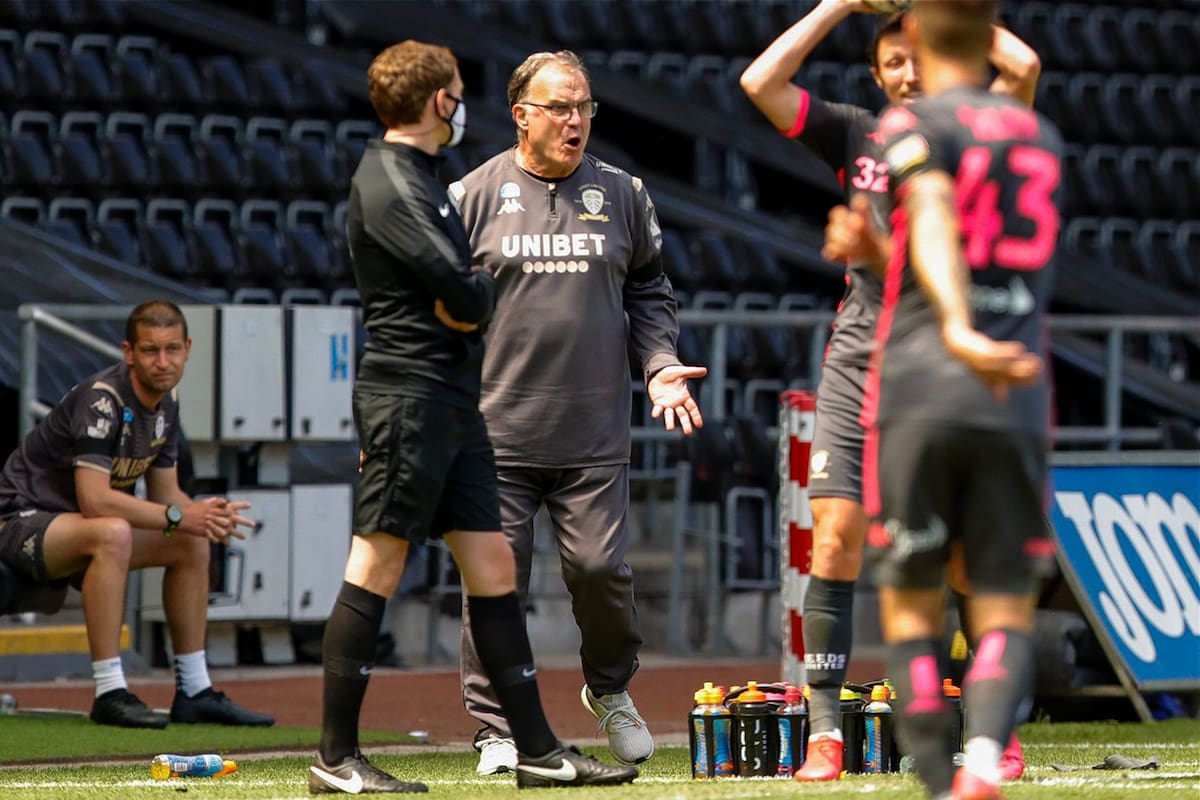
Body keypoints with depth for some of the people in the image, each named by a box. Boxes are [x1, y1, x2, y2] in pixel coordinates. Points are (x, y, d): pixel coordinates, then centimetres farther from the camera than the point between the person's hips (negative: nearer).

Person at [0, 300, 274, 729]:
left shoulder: (165, 404, 3)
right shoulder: (102, 399, -25)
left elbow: (164, 494, 10)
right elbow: (94, 500, -33)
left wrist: (206, 514, -12)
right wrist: (177, 516, -27)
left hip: (72, 526, 10)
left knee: (192, 543, 8)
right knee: (112, 533, -37)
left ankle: (194, 692, 11)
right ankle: (110, 695, -34)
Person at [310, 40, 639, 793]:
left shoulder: (421, 179, 20)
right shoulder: (388, 186, -12)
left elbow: (471, 294, 20)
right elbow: (467, 293, -20)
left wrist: (465, 302, 0)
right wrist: (479, 292, 1)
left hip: (453, 398, 10)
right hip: (409, 392, -10)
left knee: (493, 565, 8)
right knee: (378, 568, -7)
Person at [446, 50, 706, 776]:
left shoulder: (621, 194, 11)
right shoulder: (475, 196, 3)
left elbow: (648, 292, 18)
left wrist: (659, 365, 2)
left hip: (596, 437, 2)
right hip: (498, 435, -1)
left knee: (601, 568, -4)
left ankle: (611, 690, 24)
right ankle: (497, 729, 8)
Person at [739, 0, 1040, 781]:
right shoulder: (857, 134, 11)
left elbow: (1023, 66, -15)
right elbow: (760, 81, 3)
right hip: (861, 364, 2)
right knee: (835, 538, -7)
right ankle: (825, 731, -4)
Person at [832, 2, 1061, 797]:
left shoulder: (913, 126, 0)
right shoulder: (1042, 140, 18)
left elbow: (934, 225, -21)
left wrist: (956, 331, -37)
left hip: (917, 398, -3)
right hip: (1016, 406, 3)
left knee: (911, 609, 10)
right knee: (1006, 618, 1)